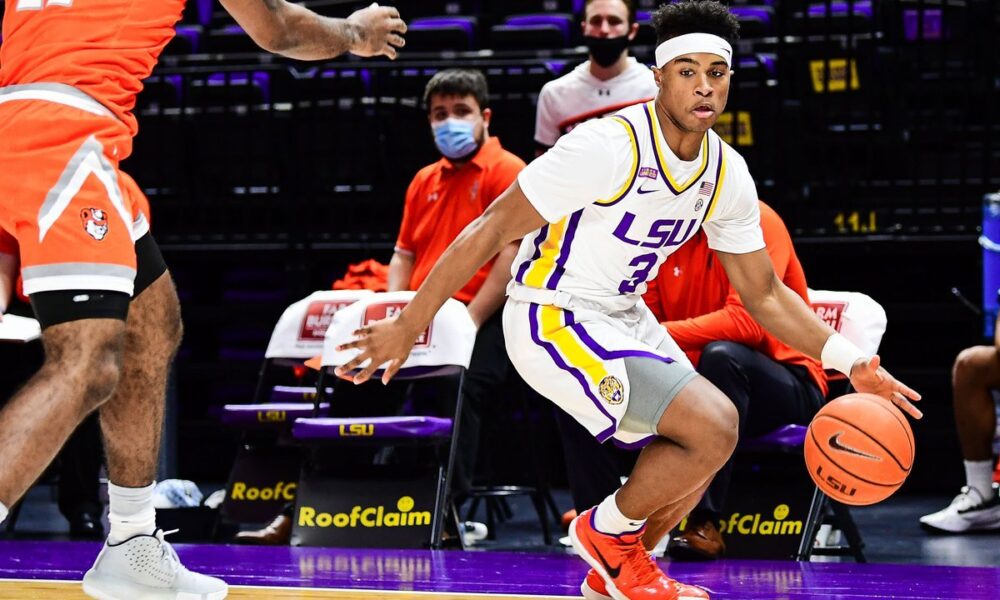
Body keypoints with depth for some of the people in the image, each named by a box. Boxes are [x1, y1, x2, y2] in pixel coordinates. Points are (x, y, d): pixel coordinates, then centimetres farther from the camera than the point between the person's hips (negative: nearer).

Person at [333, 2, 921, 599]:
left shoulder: (727, 174, -2)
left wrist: (850, 361, -3)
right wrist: (410, 326, -20)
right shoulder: (611, 146, -25)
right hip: (553, 319, -9)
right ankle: (610, 531, 5)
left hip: (623, 317, 9)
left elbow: (764, 293, 9)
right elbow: (491, 231, -21)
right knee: (713, 427, -19)